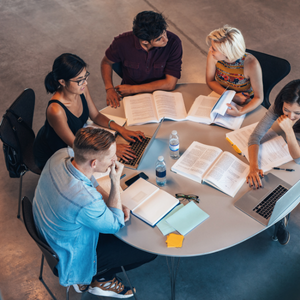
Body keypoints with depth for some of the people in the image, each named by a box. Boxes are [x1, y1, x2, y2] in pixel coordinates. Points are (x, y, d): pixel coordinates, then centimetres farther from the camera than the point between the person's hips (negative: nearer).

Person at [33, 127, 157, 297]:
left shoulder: (60, 155, -20)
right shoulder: (86, 202, -42)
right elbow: (116, 224, -20)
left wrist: (116, 204, -9)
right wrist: (116, 181, -25)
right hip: (72, 256, -7)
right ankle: (97, 278, 20)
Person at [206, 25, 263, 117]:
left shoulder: (251, 64, -30)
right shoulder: (213, 55, -21)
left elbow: (258, 98, -19)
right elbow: (210, 81, -4)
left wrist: (240, 112, -38)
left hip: (245, 105, -3)